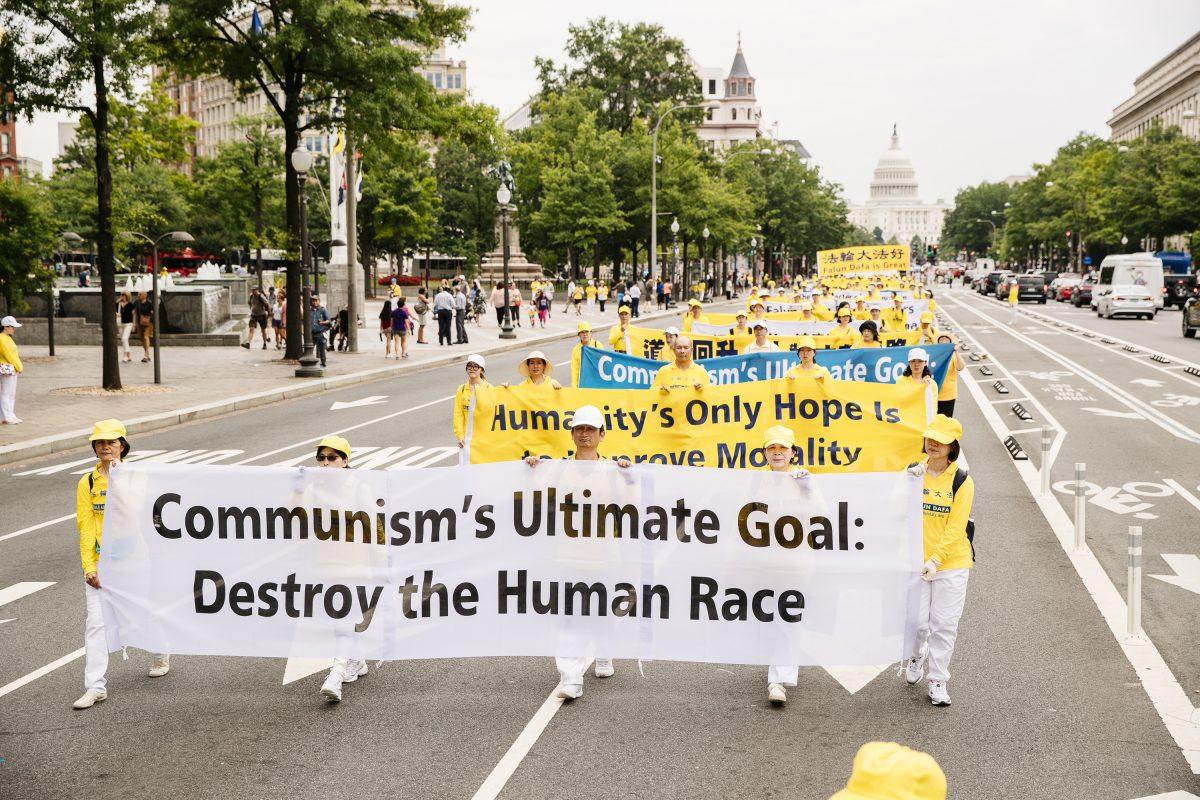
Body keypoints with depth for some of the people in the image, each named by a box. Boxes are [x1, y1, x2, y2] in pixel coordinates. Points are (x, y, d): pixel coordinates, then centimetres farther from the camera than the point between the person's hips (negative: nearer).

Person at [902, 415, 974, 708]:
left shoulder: (962, 481, -5)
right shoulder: (912, 472, 3)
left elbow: (956, 528, -10)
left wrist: (935, 560, -19)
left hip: (951, 562, -1)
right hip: (915, 560, 1)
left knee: (944, 624, 0)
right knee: (918, 622, -1)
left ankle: (937, 681, 14)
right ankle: (915, 656, 32)